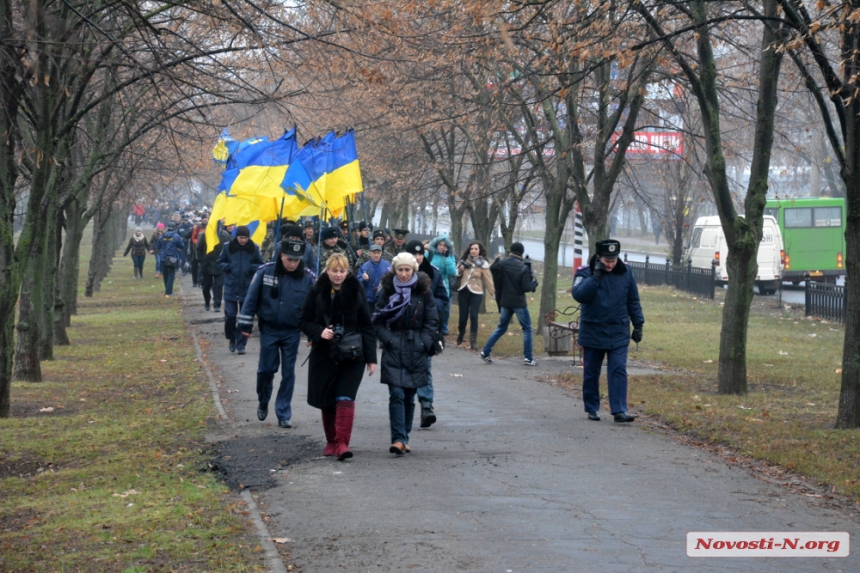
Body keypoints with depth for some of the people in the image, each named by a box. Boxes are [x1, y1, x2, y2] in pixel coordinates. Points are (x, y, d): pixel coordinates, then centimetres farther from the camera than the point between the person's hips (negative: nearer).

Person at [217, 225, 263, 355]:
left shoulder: (254, 249, -2)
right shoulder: (228, 247, -2)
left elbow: (260, 265, 8)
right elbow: (220, 262, 9)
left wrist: (252, 268, -12)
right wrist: (227, 267, -10)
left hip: (247, 288, 0)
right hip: (231, 287, 0)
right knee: (230, 315, -2)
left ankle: (241, 344, 12)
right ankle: (232, 339, 22)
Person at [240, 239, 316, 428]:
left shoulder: (307, 278, -7)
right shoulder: (265, 272, -10)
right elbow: (252, 298, -3)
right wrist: (246, 325, -2)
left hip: (292, 333, 1)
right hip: (269, 329, -1)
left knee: (288, 373, 4)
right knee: (266, 369, 3)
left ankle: (284, 414, 11)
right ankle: (263, 403, 29)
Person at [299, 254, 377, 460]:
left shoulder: (356, 292, 1)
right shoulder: (316, 293, 1)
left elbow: (366, 327, 4)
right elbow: (304, 321, 6)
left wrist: (371, 358, 0)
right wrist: (320, 332, -15)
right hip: (324, 355, 2)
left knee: (345, 398, -14)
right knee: (326, 401, 8)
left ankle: (342, 443, -19)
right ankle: (331, 442, 24)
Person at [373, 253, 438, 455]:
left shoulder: (424, 292, 3)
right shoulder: (387, 291, 2)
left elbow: (432, 321, 5)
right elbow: (378, 320, 4)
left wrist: (424, 342, -6)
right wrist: (387, 340, -9)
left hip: (416, 351, 1)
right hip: (393, 350, -1)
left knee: (409, 397, 8)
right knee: (396, 395, -12)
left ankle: (404, 438, 18)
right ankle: (398, 439, -16)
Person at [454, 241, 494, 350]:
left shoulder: (482, 264, -3)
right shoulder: (464, 261, 6)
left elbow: (488, 280, -5)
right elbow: (456, 275, 17)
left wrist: (494, 293, -10)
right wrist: (460, 270, -6)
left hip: (476, 293, -3)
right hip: (463, 292, 3)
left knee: (473, 316, -10)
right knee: (463, 316, 4)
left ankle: (473, 341, -3)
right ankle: (460, 335, 30)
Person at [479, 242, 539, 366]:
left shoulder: (502, 264, -3)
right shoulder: (524, 268, -13)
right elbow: (526, 288, -16)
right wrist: (534, 282, 4)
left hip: (505, 302, 4)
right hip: (519, 303, -4)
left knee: (501, 328, 17)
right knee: (527, 329, 7)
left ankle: (485, 352, 11)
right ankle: (528, 358, 2)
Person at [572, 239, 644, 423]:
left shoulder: (625, 274, 1)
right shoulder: (585, 273, -6)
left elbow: (633, 301, 9)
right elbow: (579, 295, -23)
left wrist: (638, 325, 7)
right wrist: (596, 276, -25)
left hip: (618, 334, 1)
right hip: (592, 333, -1)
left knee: (618, 371, -7)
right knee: (591, 373, 8)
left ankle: (619, 410, -9)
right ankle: (592, 409, 21)